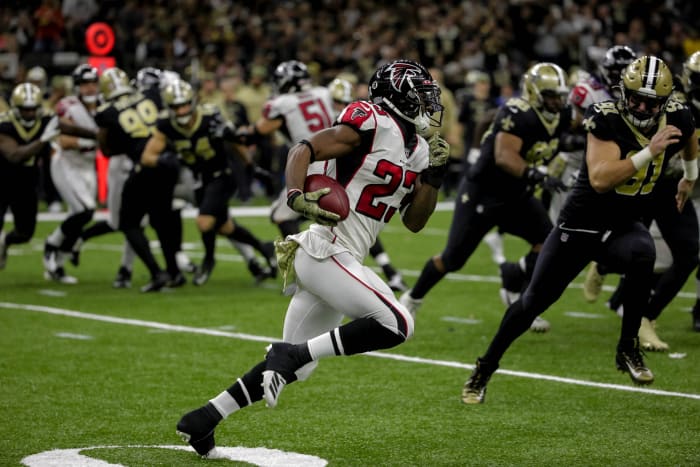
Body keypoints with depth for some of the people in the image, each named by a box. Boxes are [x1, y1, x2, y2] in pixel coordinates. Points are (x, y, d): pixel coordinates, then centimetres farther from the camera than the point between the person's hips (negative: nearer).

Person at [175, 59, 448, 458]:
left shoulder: (417, 149, 15)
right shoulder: (372, 123, -10)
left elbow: (414, 221, 17)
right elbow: (305, 149, -13)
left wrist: (435, 175, 6)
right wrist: (298, 197, -28)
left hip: (338, 260, 9)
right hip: (327, 254, -9)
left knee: (294, 366, 12)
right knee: (397, 325, -19)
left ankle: (204, 418, 18)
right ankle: (293, 353, -14)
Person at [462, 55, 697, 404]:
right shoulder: (607, 120, -24)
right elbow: (600, 180, -37)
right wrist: (649, 152, -41)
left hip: (623, 228, 3)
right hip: (580, 225, -3)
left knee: (642, 255, -33)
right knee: (534, 302, 4)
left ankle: (628, 349, -16)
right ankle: (484, 370, 25)